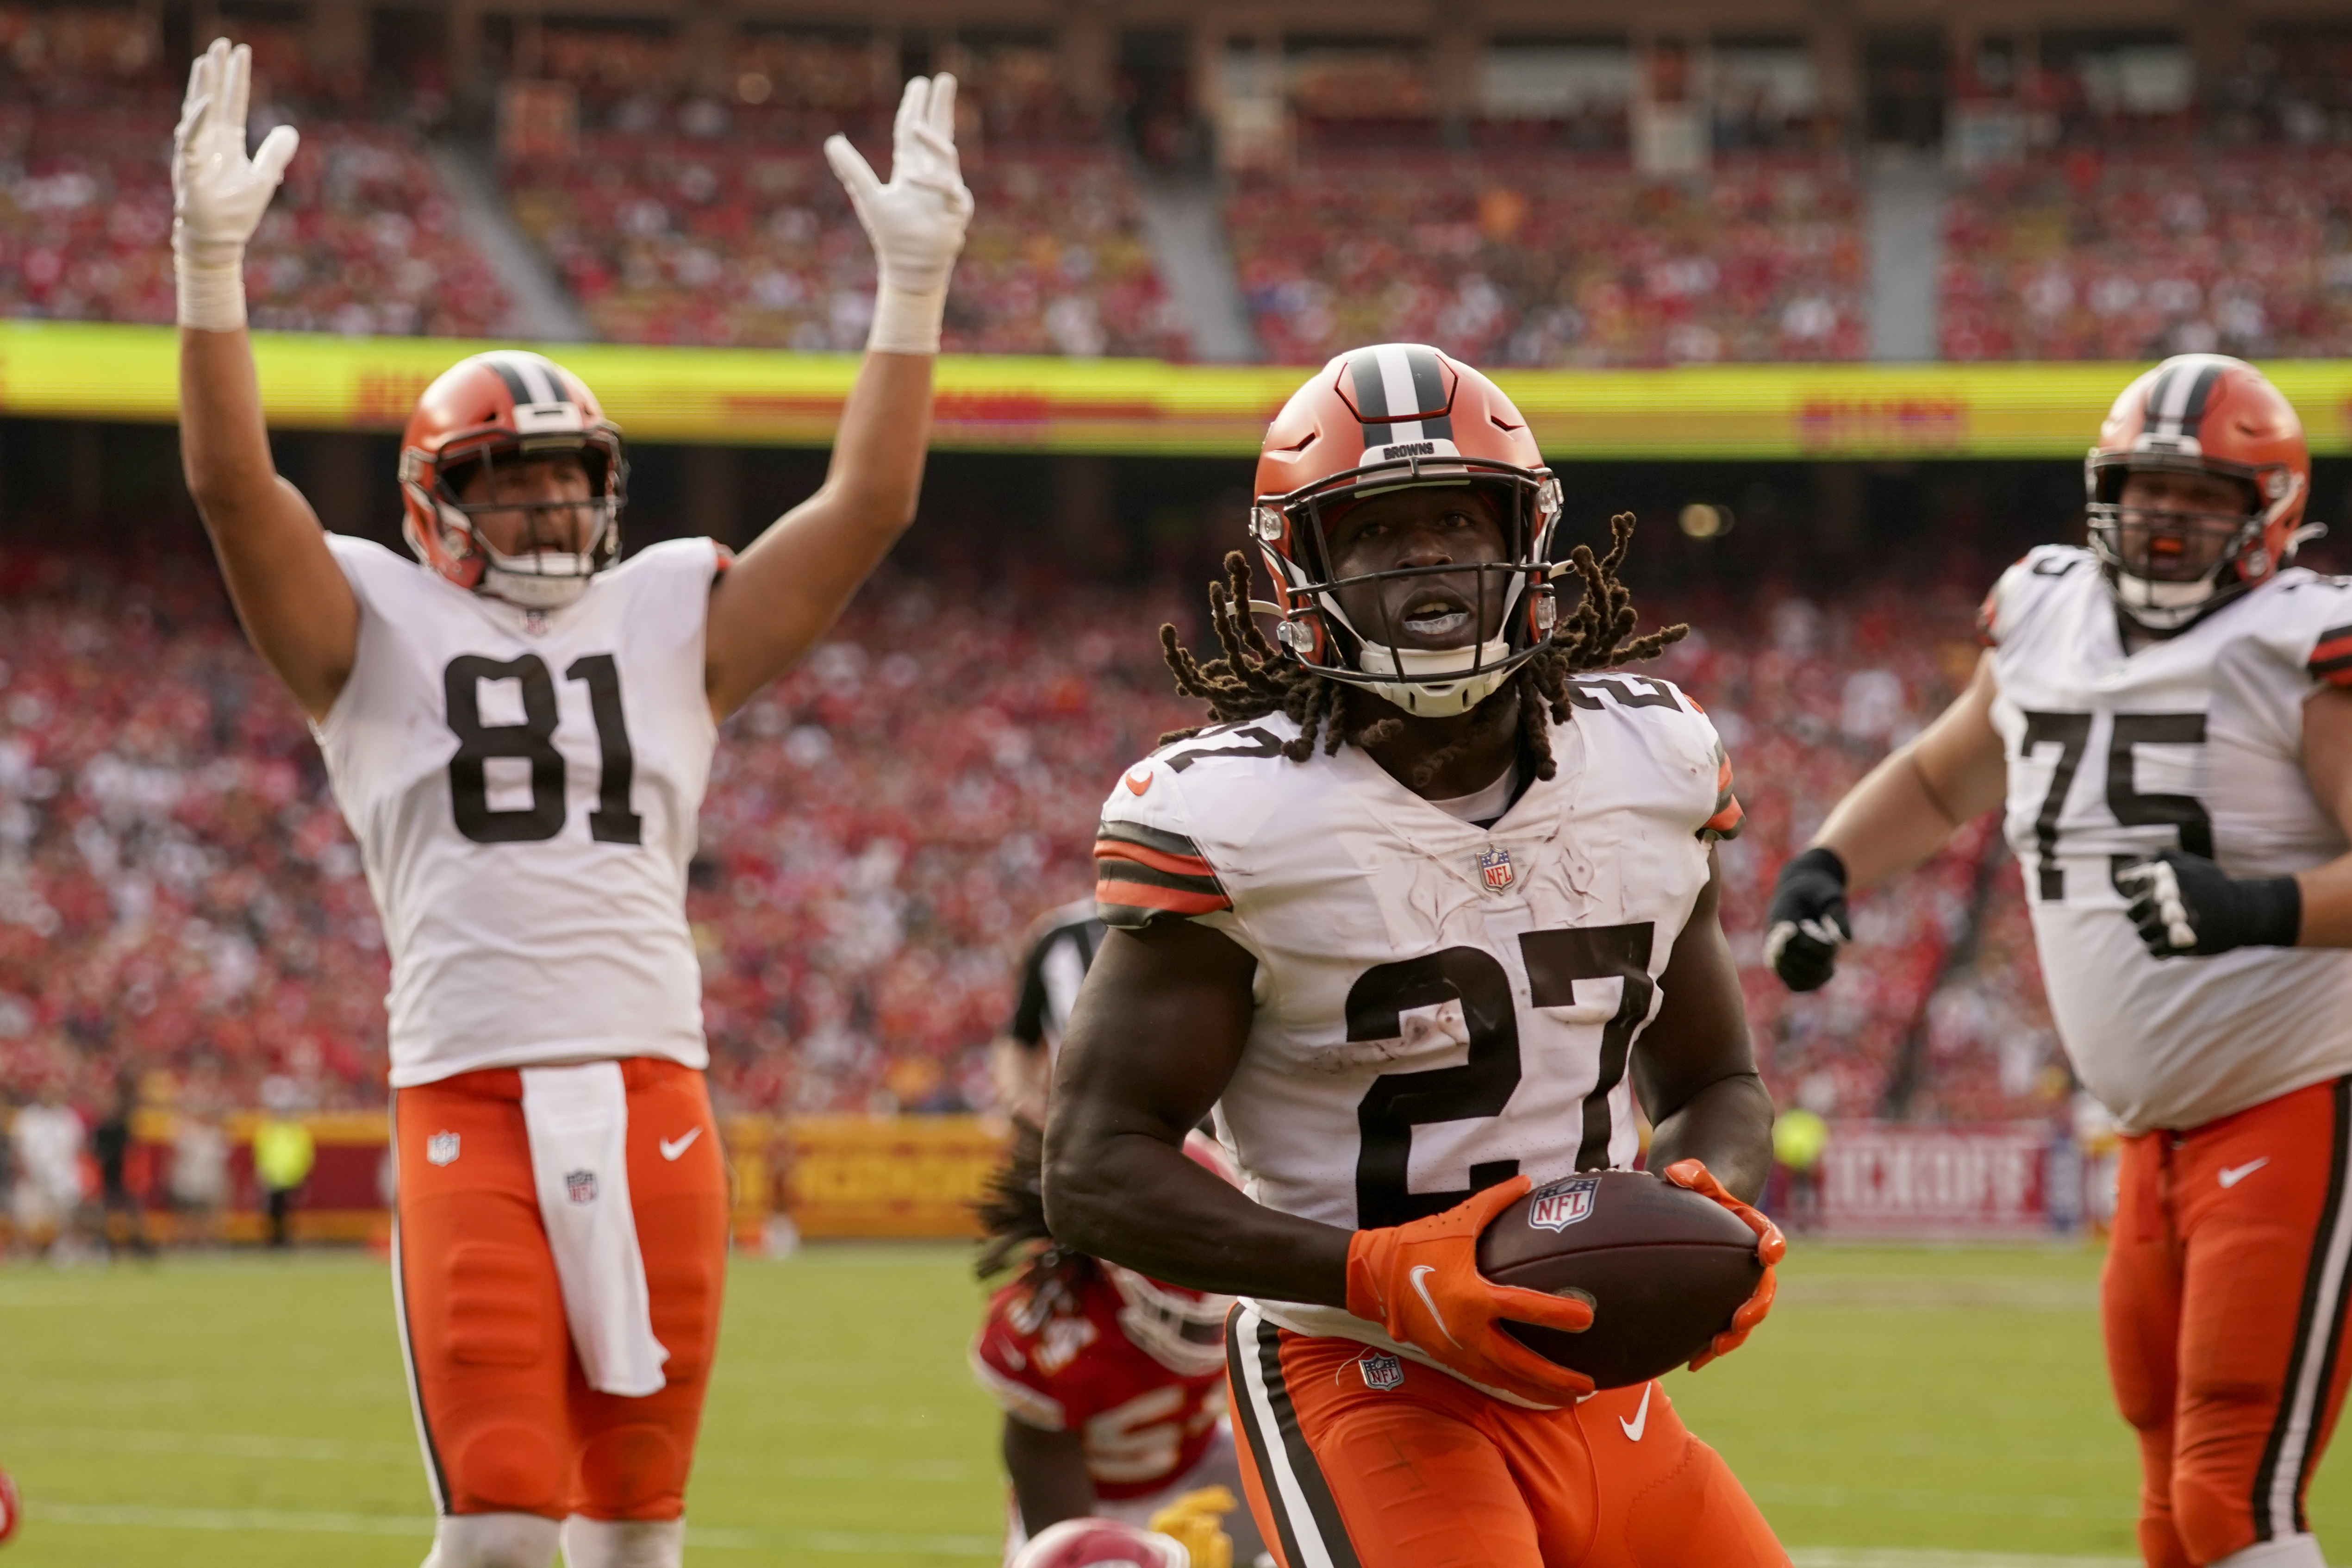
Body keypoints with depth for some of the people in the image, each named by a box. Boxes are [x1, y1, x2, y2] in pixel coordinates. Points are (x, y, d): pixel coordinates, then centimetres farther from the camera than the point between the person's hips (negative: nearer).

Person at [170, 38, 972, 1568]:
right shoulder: (378, 628, 9)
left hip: (654, 1095, 3)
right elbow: (235, 485, -5)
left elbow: (867, 506, 10)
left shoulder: (672, 621, 16)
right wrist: (211, 263, -16)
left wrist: (914, 289, 0)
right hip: (472, 1102, -3)